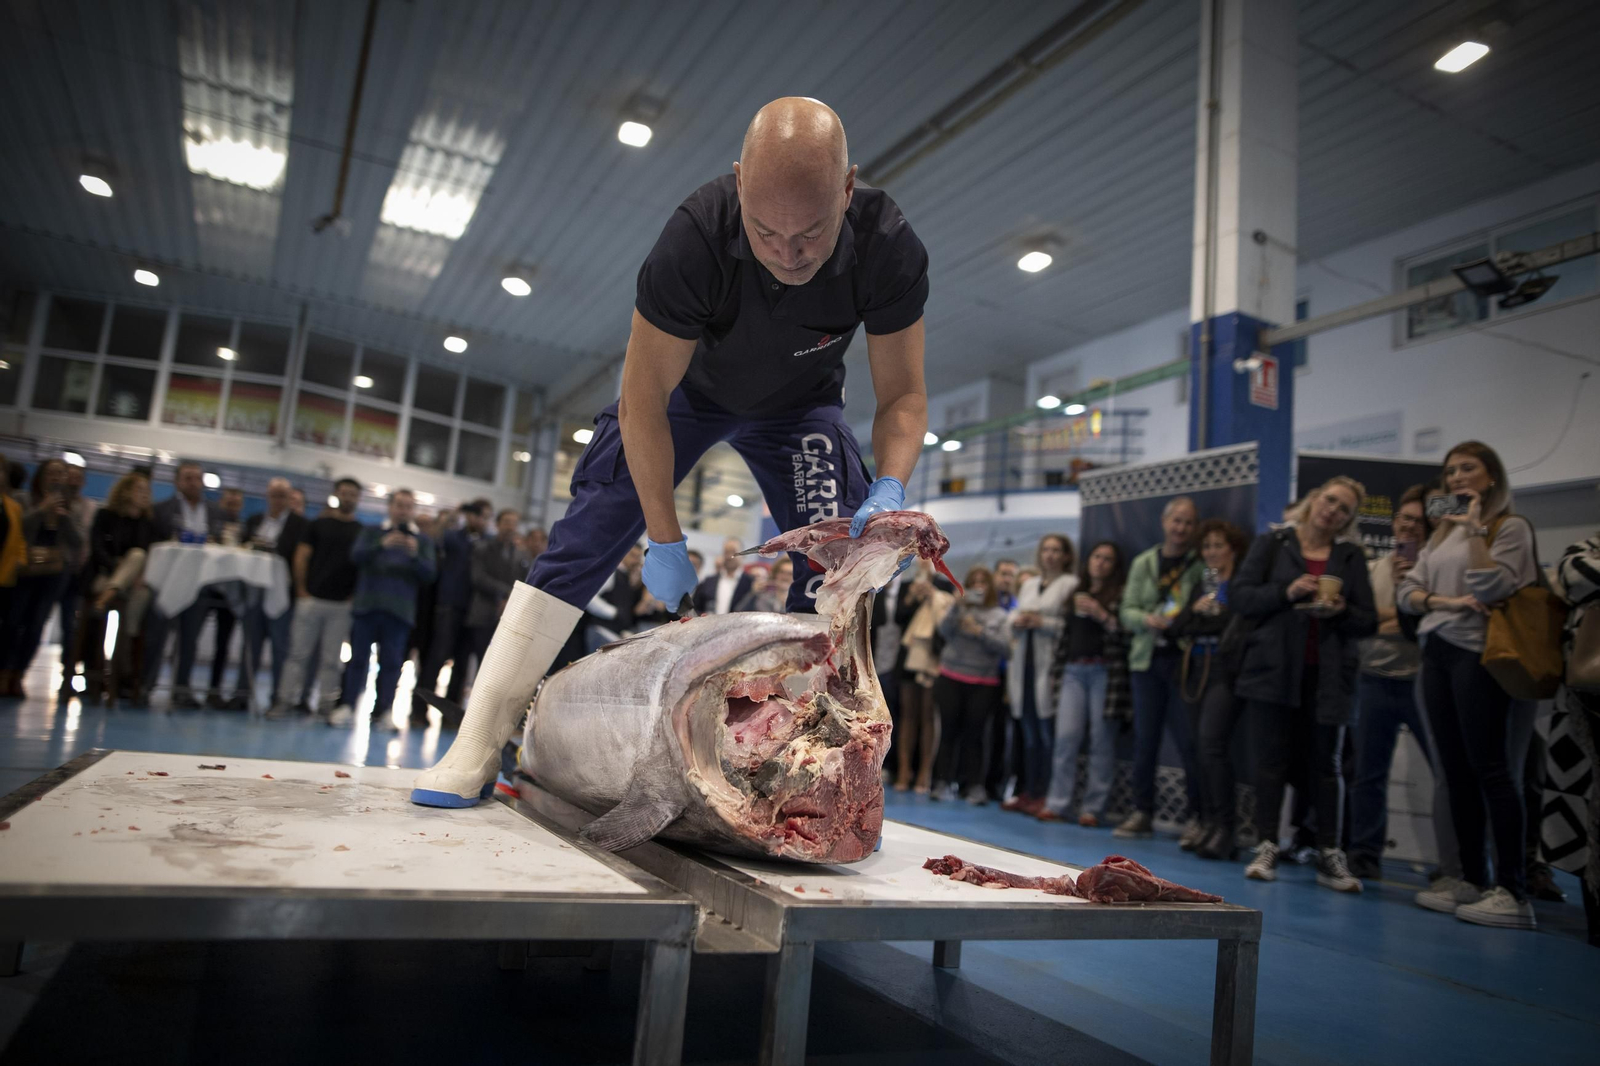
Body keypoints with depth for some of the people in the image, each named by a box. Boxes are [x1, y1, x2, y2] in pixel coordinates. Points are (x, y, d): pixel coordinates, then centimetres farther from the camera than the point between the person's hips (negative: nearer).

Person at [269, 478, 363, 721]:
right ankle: (284, 700, 4)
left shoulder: (362, 532, 9)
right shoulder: (318, 524, 7)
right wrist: (302, 590, -2)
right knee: (299, 653, 0)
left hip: (342, 605, 1)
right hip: (312, 598, 0)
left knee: (331, 659, 4)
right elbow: (301, 557, 5)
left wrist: (355, 596, -2)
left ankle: (326, 704, 10)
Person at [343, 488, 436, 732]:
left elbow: (429, 573, -1)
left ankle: (384, 712, 3)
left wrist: (415, 555, -19)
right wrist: (382, 545, -22)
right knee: (358, 658, 3)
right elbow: (356, 556, -5)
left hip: (399, 610, 0)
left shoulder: (423, 540, 10)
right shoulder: (372, 532, 12)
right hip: (366, 605, 1)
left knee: (391, 662, 0)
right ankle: (348, 706, 10)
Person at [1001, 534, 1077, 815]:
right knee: (1028, 733, 9)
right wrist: (1017, 621, 0)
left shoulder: (1071, 584, -1)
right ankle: (1026, 792, 14)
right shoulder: (1028, 585, 21)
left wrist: (1042, 622, -15)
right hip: (1023, 663, 6)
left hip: (1049, 665, -6)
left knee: (1047, 732, -7)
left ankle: (1044, 795, -1)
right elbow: (1012, 617, 22)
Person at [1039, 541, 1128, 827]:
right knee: (1066, 736, -2)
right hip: (1073, 670, 3)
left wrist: (1102, 615, -14)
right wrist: (1056, 671, 11)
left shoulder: (1120, 594, 6)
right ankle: (1056, 804, 2)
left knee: (1101, 739, -3)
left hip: (1104, 671, -3)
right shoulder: (1075, 593, 18)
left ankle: (1092, 808, 4)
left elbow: (1127, 632, -5)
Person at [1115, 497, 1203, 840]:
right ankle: (1142, 812, 18)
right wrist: (1148, 620, -11)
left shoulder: (1202, 564, 0)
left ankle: (1198, 817, 6)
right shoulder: (1143, 562, 11)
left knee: (1189, 741, -5)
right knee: (1144, 739, 8)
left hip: (1184, 661, -3)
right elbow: (1127, 612, 7)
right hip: (1147, 659, 4)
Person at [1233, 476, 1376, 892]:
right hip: (1275, 668, -1)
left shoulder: (1352, 556, 12)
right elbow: (1238, 595, -2)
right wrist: (1286, 592, -16)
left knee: (1324, 763, 4)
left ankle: (1329, 856, 11)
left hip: (1327, 674, 2)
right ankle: (1267, 848, 7)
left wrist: (1341, 611, -13)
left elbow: (1369, 622, 8)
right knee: (1274, 757, 0)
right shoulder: (1272, 544, 8)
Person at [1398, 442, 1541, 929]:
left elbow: (1489, 587, -15)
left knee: (1490, 768, -10)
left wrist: (1476, 529, -11)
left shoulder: (1511, 526, -1)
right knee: (1456, 770, 7)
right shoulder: (1443, 531, 18)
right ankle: (1472, 879, 14)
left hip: (1476, 653, -7)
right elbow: (1408, 591, 10)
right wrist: (1444, 602, -8)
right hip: (1436, 653, 7)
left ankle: (1512, 892, -7)